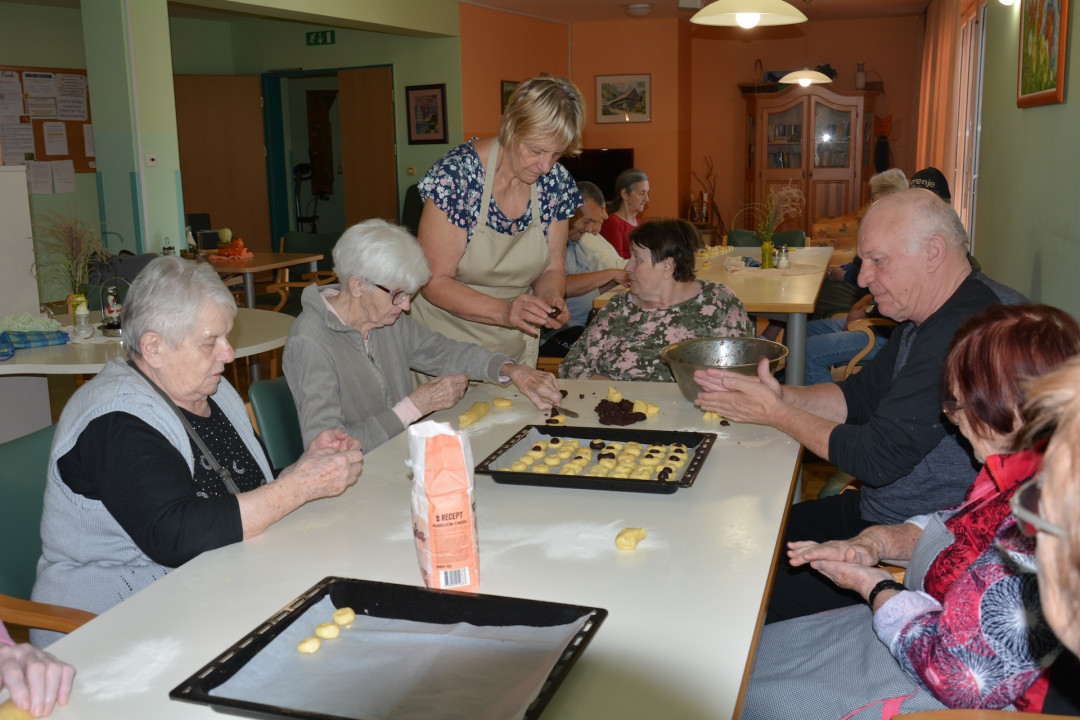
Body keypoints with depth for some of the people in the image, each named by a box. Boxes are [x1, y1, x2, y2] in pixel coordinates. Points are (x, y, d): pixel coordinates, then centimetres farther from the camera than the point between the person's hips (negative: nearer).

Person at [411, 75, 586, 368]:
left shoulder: (557, 182, -6)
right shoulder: (455, 175, -21)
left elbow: (551, 269, 4)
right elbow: (434, 281, -20)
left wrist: (552, 298, -18)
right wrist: (503, 311, -32)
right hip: (447, 342, -4)